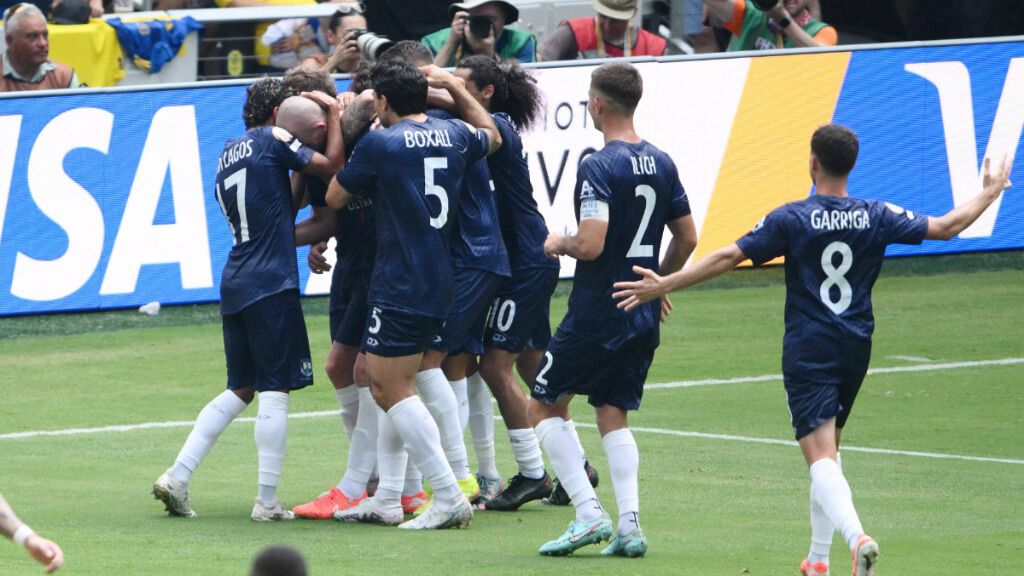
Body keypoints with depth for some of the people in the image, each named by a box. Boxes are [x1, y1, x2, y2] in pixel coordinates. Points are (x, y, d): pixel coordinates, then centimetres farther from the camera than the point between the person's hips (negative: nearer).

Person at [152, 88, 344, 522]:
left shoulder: (229, 152, 18)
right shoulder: (273, 140, -7)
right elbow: (332, 166, -6)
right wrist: (335, 113, 6)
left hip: (235, 283, 8)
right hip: (271, 283, -8)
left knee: (240, 390, 16)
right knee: (275, 391, -3)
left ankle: (177, 477, 7)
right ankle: (267, 501, -4)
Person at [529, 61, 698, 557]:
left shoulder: (598, 167, -17)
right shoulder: (661, 164, 6)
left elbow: (591, 244, -25)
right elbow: (687, 238, 13)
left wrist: (558, 244, -4)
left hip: (597, 313, -7)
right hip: (643, 316, 7)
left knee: (545, 406, 8)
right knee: (613, 415, 16)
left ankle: (588, 513, -4)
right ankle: (630, 525, 0)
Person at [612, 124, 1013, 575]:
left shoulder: (791, 219, -9)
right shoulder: (877, 217, 0)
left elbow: (728, 257, -11)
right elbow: (946, 227, 9)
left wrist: (664, 285, -5)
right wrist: (989, 195, 27)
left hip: (807, 355, -5)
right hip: (855, 352, 5)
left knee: (822, 457, -12)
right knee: (829, 449, 22)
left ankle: (856, 536, -37)